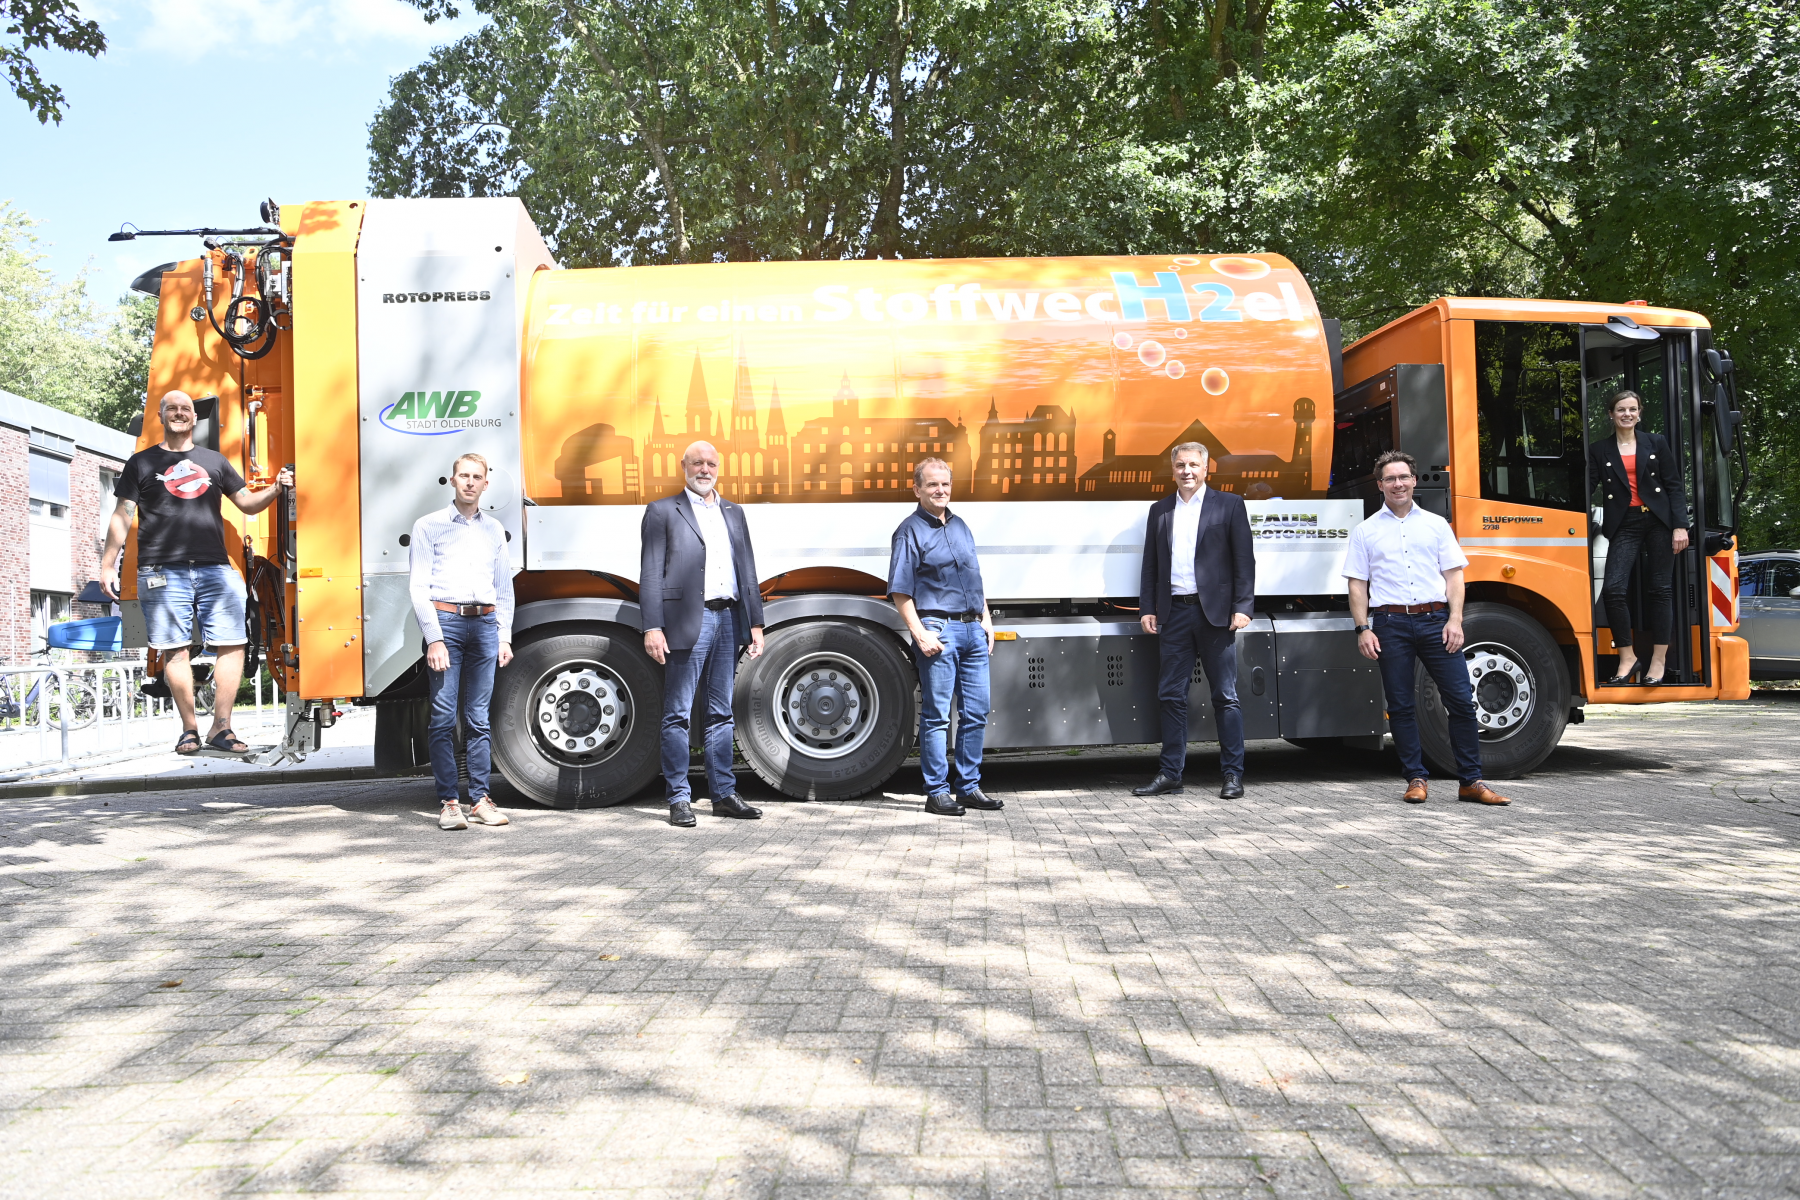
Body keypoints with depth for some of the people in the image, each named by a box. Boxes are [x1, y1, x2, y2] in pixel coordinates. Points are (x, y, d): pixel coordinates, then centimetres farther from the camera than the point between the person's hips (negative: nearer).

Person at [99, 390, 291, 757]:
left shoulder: (214, 461, 20)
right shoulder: (142, 463, 13)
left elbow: (247, 503, 21)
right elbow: (122, 517, 9)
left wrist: (275, 488, 2)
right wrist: (108, 564, 2)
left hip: (215, 568, 2)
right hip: (162, 571, -2)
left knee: (232, 644, -7)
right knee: (175, 649, -3)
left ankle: (221, 727, -2)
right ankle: (189, 729, 4)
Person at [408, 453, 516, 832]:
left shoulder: (494, 530, 17)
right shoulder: (429, 526, 5)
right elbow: (419, 587, -1)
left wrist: (504, 637, 11)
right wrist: (434, 639, -10)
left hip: (485, 624, 3)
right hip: (445, 620, -3)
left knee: (478, 717, 5)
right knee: (444, 716, -5)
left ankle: (479, 799, 9)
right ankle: (448, 801, -1)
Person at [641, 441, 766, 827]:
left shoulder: (733, 513, 18)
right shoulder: (663, 511, 3)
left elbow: (747, 571, 16)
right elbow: (651, 574, -4)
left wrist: (755, 623, 9)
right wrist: (652, 628, -12)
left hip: (728, 620, 5)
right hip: (687, 622, -5)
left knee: (721, 713, 10)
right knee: (677, 715, -1)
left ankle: (724, 794, 17)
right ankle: (679, 799, 6)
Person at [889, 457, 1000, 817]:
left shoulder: (960, 526, 17)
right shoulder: (910, 531, -5)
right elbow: (900, 592, -9)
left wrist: (986, 620, 14)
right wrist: (920, 634, -17)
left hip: (972, 629, 7)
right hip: (938, 629, -7)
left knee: (976, 712, 9)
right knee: (936, 715, -2)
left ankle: (969, 787, 19)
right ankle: (937, 792, 5)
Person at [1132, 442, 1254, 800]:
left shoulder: (1229, 505, 3)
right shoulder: (1159, 510, 14)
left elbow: (1244, 559, -1)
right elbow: (1150, 564, 14)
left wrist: (1242, 607, -9)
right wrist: (1147, 609, 6)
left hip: (1214, 613, -4)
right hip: (1174, 613, 4)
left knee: (1225, 696, 1)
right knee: (1171, 695, 6)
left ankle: (1233, 774, 8)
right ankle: (1170, 774, 13)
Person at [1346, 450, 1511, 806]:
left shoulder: (1436, 525, 12)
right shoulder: (1365, 532, 9)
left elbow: (1453, 576, 9)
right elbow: (1357, 584, 7)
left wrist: (1455, 620, -3)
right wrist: (1363, 629, -3)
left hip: (1435, 619, 1)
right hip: (1391, 623, 0)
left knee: (1461, 700, -3)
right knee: (1400, 706, 2)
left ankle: (1471, 781, 6)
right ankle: (1416, 779, 12)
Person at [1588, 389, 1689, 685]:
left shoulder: (1656, 443, 8)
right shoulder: (1599, 450, 8)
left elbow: (1674, 486, 4)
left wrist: (1680, 525, -4)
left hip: (1658, 521, 0)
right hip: (1624, 525, 0)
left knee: (1658, 590, 3)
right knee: (1613, 589, -14)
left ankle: (1659, 660, 10)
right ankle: (1627, 658, -1)